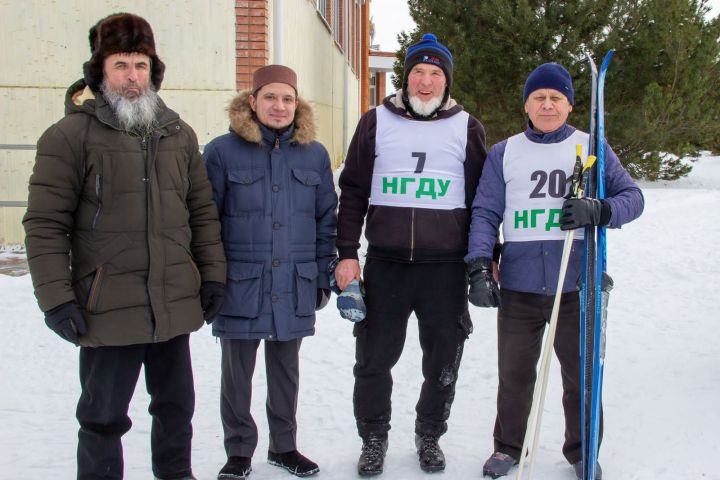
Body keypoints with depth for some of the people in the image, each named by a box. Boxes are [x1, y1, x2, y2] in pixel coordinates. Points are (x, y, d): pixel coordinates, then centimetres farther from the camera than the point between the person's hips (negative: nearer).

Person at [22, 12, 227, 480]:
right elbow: (45, 225, -9)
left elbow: (203, 211, 12)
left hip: (176, 304, 5)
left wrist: (213, 275, 8)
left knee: (177, 406, 20)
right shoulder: (70, 136, -7)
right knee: (104, 417, 9)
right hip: (108, 309, -4)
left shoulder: (179, 135, 8)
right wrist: (56, 298, -13)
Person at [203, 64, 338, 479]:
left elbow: (327, 220, 10)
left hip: (295, 286, 3)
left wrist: (324, 276, 7)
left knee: (286, 368, 15)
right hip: (240, 284, -2)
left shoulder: (314, 154, 5)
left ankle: (284, 445, 32)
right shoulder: (223, 151, -5)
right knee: (238, 372, 8)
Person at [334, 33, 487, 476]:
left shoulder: (467, 128, 7)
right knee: (374, 358, 5)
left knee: (444, 360, 9)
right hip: (385, 263, 0)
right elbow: (353, 191, 6)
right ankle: (374, 439, 26)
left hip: (446, 266, 1)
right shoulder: (377, 122, 6)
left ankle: (430, 437, 30)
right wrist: (347, 253, -1)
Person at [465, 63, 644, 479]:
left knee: (581, 374, 10)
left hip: (577, 285, 0)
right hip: (519, 286, 1)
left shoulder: (592, 147, 6)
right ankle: (508, 446, 31)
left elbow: (632, 197, 4)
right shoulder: (504, 153, 8)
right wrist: (480, 268, -9)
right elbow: (486, 214, 4)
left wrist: (598, 211, -18)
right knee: (514, 373, 10)